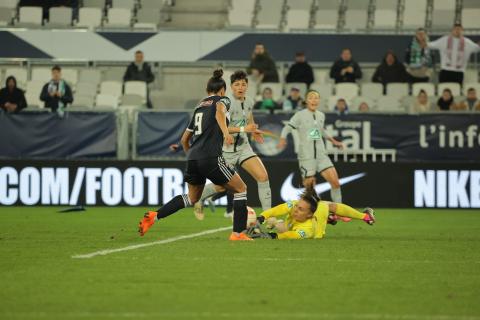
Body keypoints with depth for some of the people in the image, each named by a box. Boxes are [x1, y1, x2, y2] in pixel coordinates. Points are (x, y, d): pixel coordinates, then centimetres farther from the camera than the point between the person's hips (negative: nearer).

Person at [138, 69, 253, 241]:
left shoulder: (199, 106, 24)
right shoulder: (222, 100, 6)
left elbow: (184, 139, 28)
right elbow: (219, 111, -21)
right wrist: (226, 132, -36)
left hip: (193, 158, 7)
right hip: (211, 158, -7)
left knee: (192, 197, 24)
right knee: (241, 189, 9)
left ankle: (154, 215, 9)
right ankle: (237, 233, 2)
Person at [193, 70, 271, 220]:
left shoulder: (249, 101, 3)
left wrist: (253, 130, 9)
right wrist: (243, 129, -32)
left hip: (243, 146, 6)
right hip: (227, 149, -6)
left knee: (263, 176, -11)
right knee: (222, 186, 5)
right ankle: (198, 197, 36)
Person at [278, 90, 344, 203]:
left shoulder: (321, 115, 13)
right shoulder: (300, 115, -2)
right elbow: (287, 128, -4)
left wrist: (333, 141, 34)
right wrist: (282, 140, -23)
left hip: (321, 155, 4)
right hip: (306, 156, -4)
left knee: (335, 182, -8)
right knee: (309, 186, -7)